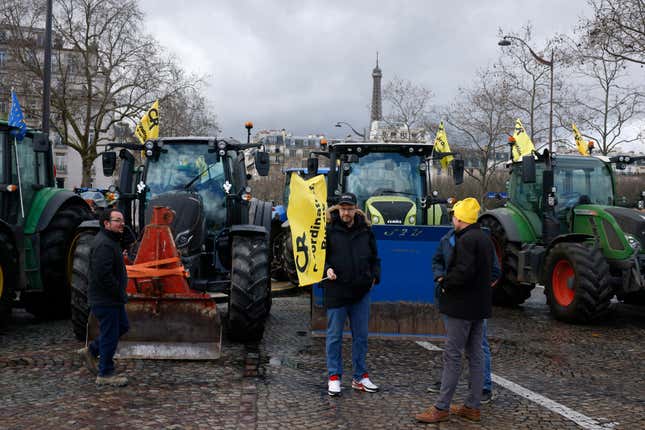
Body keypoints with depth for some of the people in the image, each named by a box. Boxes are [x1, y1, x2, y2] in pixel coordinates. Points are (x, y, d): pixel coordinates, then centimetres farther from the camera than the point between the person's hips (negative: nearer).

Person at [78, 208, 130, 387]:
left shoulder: (111, 241, 14)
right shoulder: (103, 245, -21)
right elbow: (104, 275, -29)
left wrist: (120, 293, 14)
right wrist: (120, 293, -18)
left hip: (113, 298, 11)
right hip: (105, 300, -11)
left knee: (123, 326, 19)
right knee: (110, 335, -1)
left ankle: (91, 351, 29)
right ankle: (105, 375, 11)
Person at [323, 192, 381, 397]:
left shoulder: (365, 231, 8)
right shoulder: (328, 230, -4)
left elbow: (374, 257, 18)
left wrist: (374, 276, 5)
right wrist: (326, 269, -18)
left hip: (361, 292, 4)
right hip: (336, 290, -4)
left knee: (361, 336, 10)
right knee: (334, 336, 5)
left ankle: (360, 376, 21)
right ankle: (334, 377, 15)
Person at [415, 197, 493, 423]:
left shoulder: (466, 240, -17)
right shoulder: (485, 238, 14)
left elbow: (464, 271, -28)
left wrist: (446, 283, -11)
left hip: (462, 306, -9)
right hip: (479, 306, 10)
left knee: (452, 356, -5)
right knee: (475, 355, 12)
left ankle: (441, 408, 0)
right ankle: (473, 406, 19)